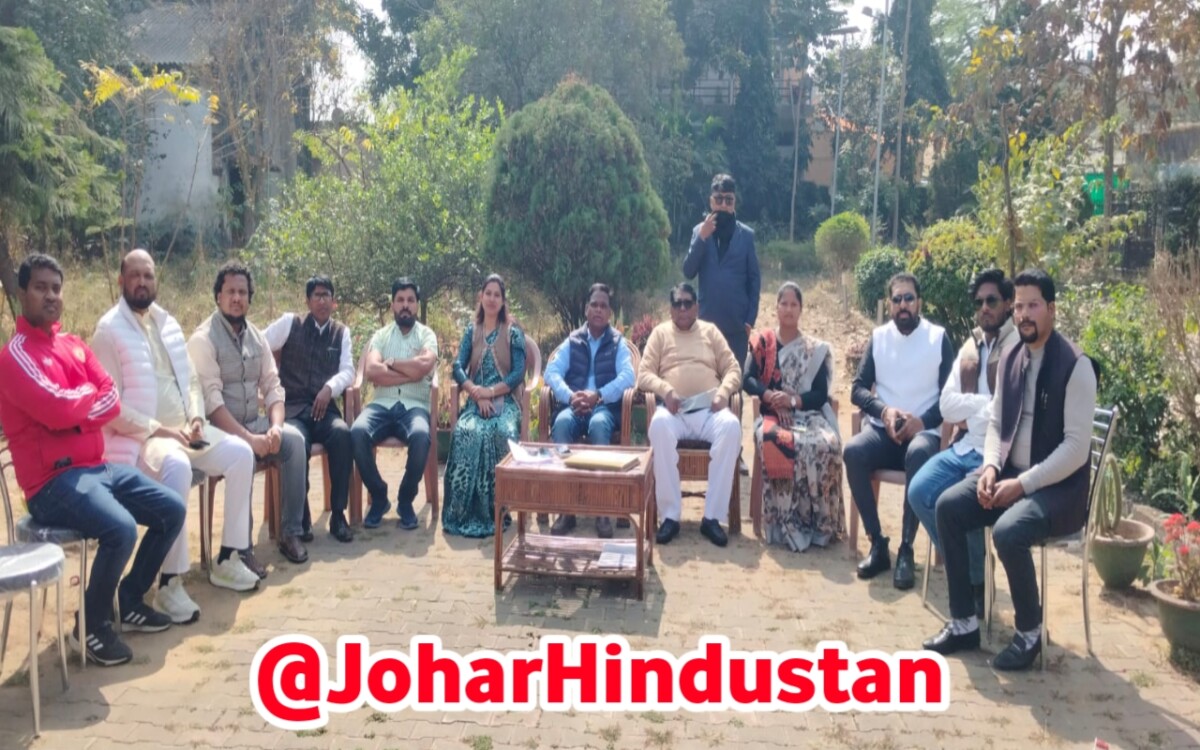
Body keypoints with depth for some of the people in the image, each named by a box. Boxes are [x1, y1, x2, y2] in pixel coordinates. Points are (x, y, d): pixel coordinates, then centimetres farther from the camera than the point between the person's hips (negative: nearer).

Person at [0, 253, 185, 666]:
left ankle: (130, 601, 18)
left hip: (98, 466, 8)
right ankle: (91, 627, -6)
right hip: (53, 480, -8)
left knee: (172, 510, 3)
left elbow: (113, 400, 4)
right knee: (121, 529, -30)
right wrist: (89, 392, -4)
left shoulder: (74, 345, 13)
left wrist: (74, 408, -14)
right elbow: (57, 410, -24)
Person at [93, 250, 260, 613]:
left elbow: (190, 380, 18)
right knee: (177, 467, -36)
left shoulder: (167, 322, 14)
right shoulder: (109, 330, -9)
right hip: (140, 437, -8)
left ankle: (227, 561, 0)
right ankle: (169, 584, -28)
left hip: (183, 428, 8)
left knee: (240, 453, -10)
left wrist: (196, 416, 0)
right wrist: (157, 430, -20)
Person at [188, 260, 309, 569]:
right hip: (219, 429, -6)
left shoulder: (257, 336, 9)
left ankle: (290, 532, -12)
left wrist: (275, 427, -13)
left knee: (294, 439, -22)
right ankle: (238, 547, -25)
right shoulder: (203, 339, -11)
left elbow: (273, 387, 6)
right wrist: (248, 438, -28)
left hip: (254, 422, 6)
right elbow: (211, 400, -20)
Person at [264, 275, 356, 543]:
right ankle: (301, 517, -15)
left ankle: (338, 514, -20)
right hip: (291, 407, -2)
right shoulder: (290, 323, 7)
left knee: (343, 434, -32)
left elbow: (348, 371, 4)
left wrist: (330, 387, -15)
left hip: (323, 408, 2)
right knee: (297, 442, -35)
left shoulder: (341, 332, 13)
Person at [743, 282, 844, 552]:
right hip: (773, 415, -1)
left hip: (808, 414, 1)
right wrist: (770, 396, -18)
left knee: (827, 445, -34)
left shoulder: (816, 349, 13)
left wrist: (793, 400, -15)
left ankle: (819, 522, -21)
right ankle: (787, 524, -30)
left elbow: (821, 395, 4)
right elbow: (748, 381, 1)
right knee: (776, 443, -38)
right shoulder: (761, 342, 12)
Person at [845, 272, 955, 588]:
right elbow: (858, 388, 6)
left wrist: (922, 421, -17)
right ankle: (877, 543, -22)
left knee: (918, 454, -38)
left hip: (923, 430, -2)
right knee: (853, 451, -31)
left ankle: (906, 549, -30)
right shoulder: (878, 336, 11)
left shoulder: (939, 337, 3)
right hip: (883, 429, 3)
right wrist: (883, 410, -13)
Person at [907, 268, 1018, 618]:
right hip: (964, 447, 7)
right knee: (920, 492, -12)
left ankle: (975, 582, 1)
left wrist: (970, 415, -7)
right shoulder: (970, 347, 16)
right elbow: (947, 404, 7)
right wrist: (988, 405, -8)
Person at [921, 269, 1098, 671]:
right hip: (1009, 473, 7)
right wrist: (990, 466, -5)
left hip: (1057, 485, -7)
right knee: (948, 506, -14)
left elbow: (1077, 448, -19)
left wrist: (1023, 484, -22)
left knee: (1008, 531, -32)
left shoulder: (1075, 365, -15)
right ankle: (964, 623, -2)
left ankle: (1029, 633, -5)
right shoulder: (1011, 358, 7)